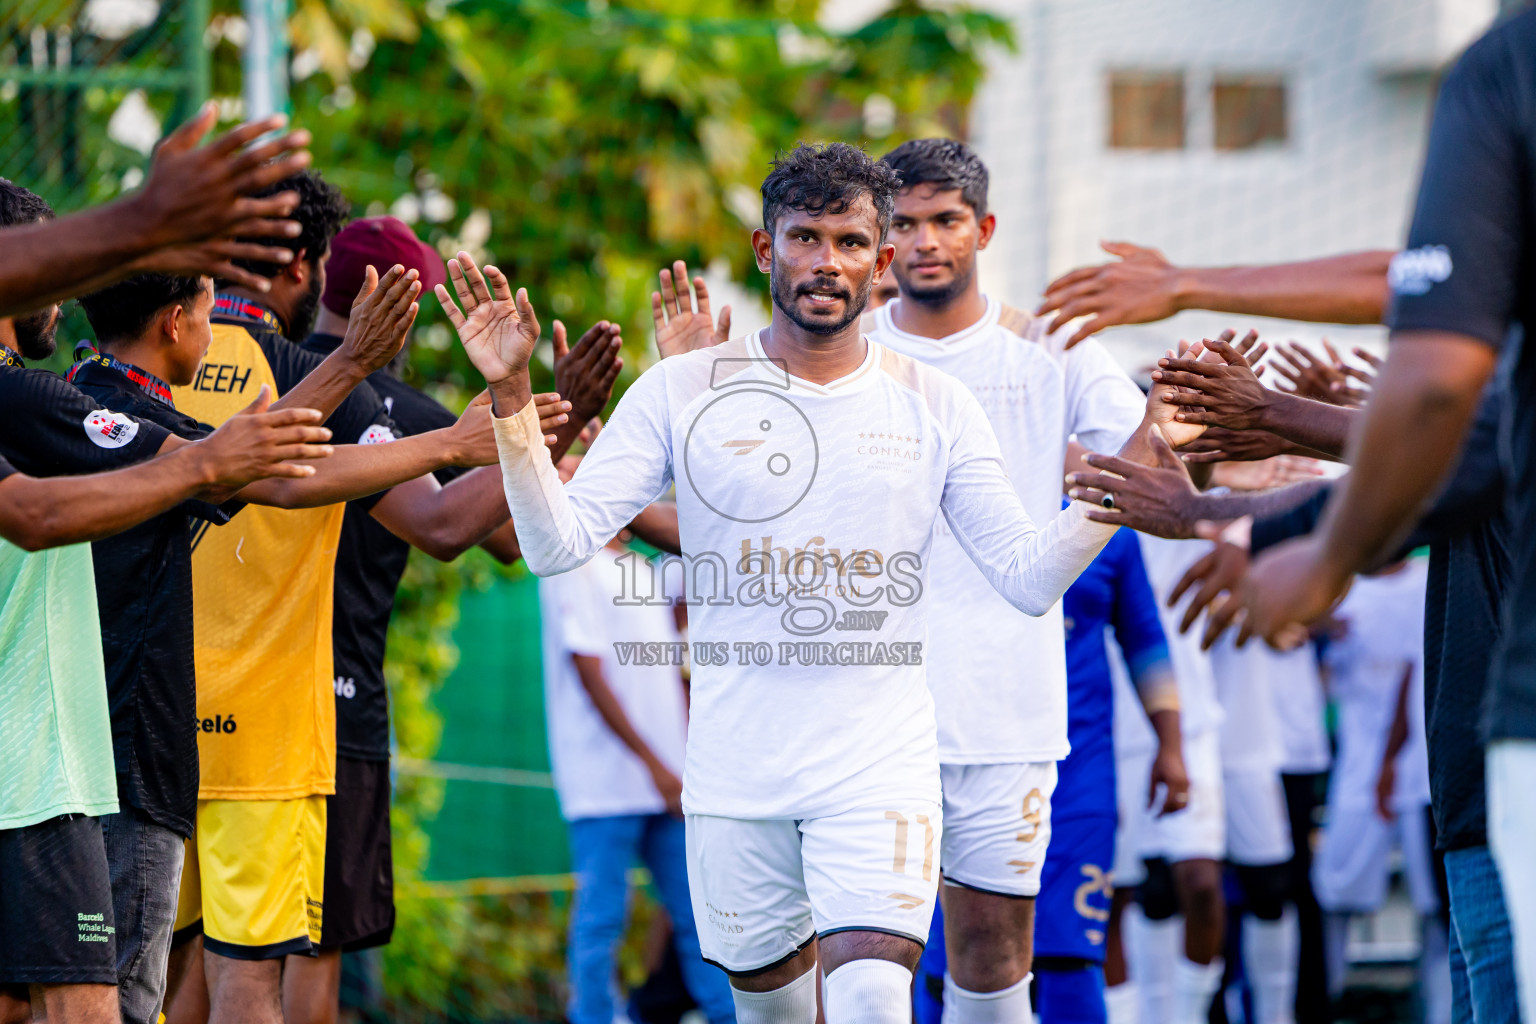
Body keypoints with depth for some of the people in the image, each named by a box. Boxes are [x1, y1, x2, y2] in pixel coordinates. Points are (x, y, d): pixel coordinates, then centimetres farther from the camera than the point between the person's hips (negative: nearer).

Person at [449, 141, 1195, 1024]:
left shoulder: (934, 406, 3)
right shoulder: (679, 393, 0)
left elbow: (1030, 579, 0)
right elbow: (557, 546, -6)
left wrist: (1139, 462, -12)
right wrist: (513, 397, -18)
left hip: (882, 762, -1)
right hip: (734, 767, 1)